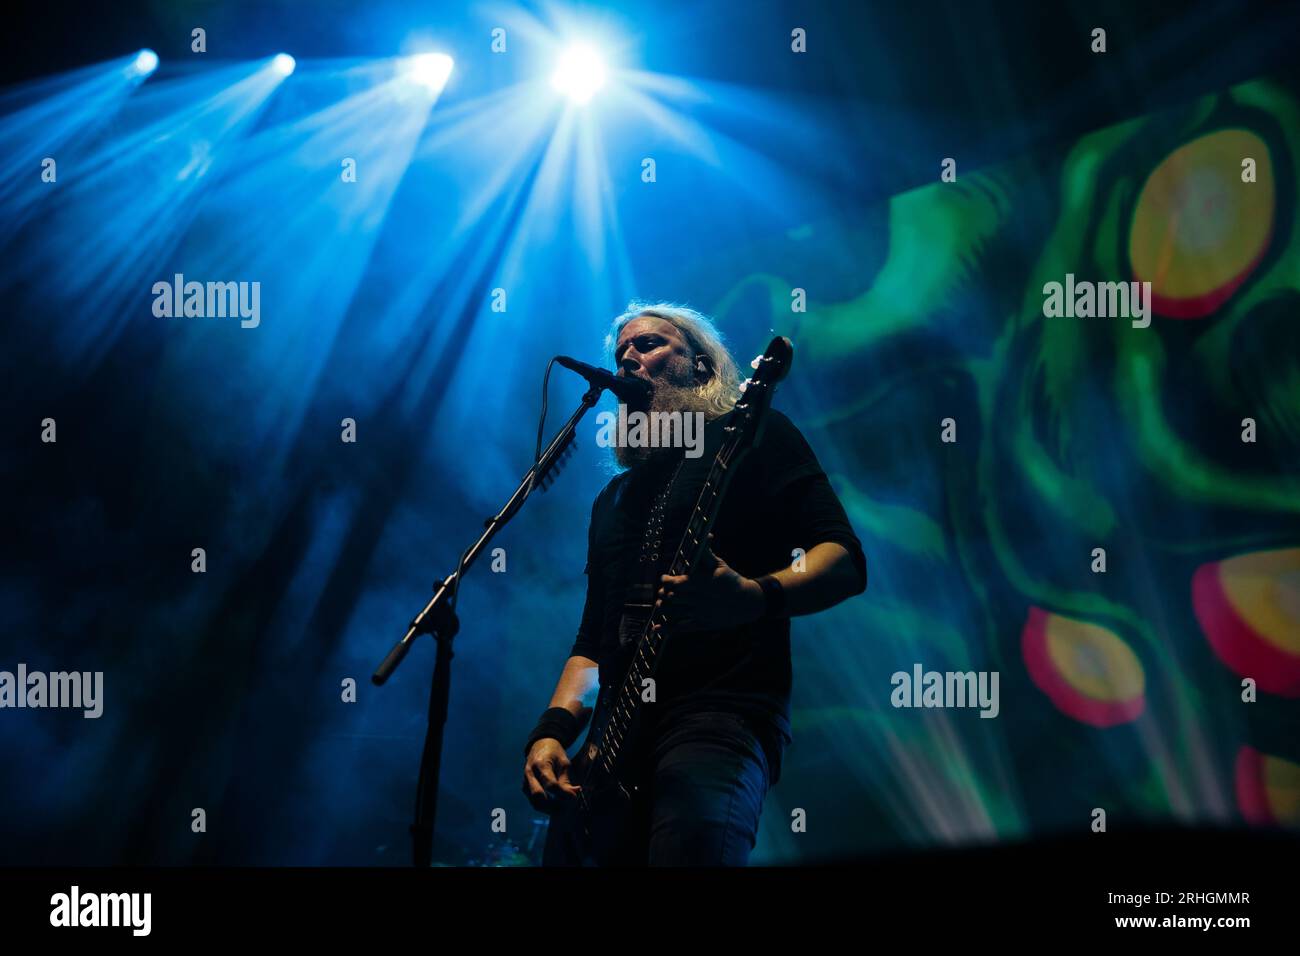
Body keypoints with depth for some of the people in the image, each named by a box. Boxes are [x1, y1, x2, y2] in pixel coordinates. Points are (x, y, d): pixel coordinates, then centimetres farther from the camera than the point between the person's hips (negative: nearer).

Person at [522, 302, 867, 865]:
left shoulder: (752, 437, 8)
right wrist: (552, 730, 7)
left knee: (692, 841, -35)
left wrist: (753, 597, -25)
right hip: (621, 735, 7)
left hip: (723, 711, -7)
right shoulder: (614, 499, 27)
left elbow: (844, 561, -4)